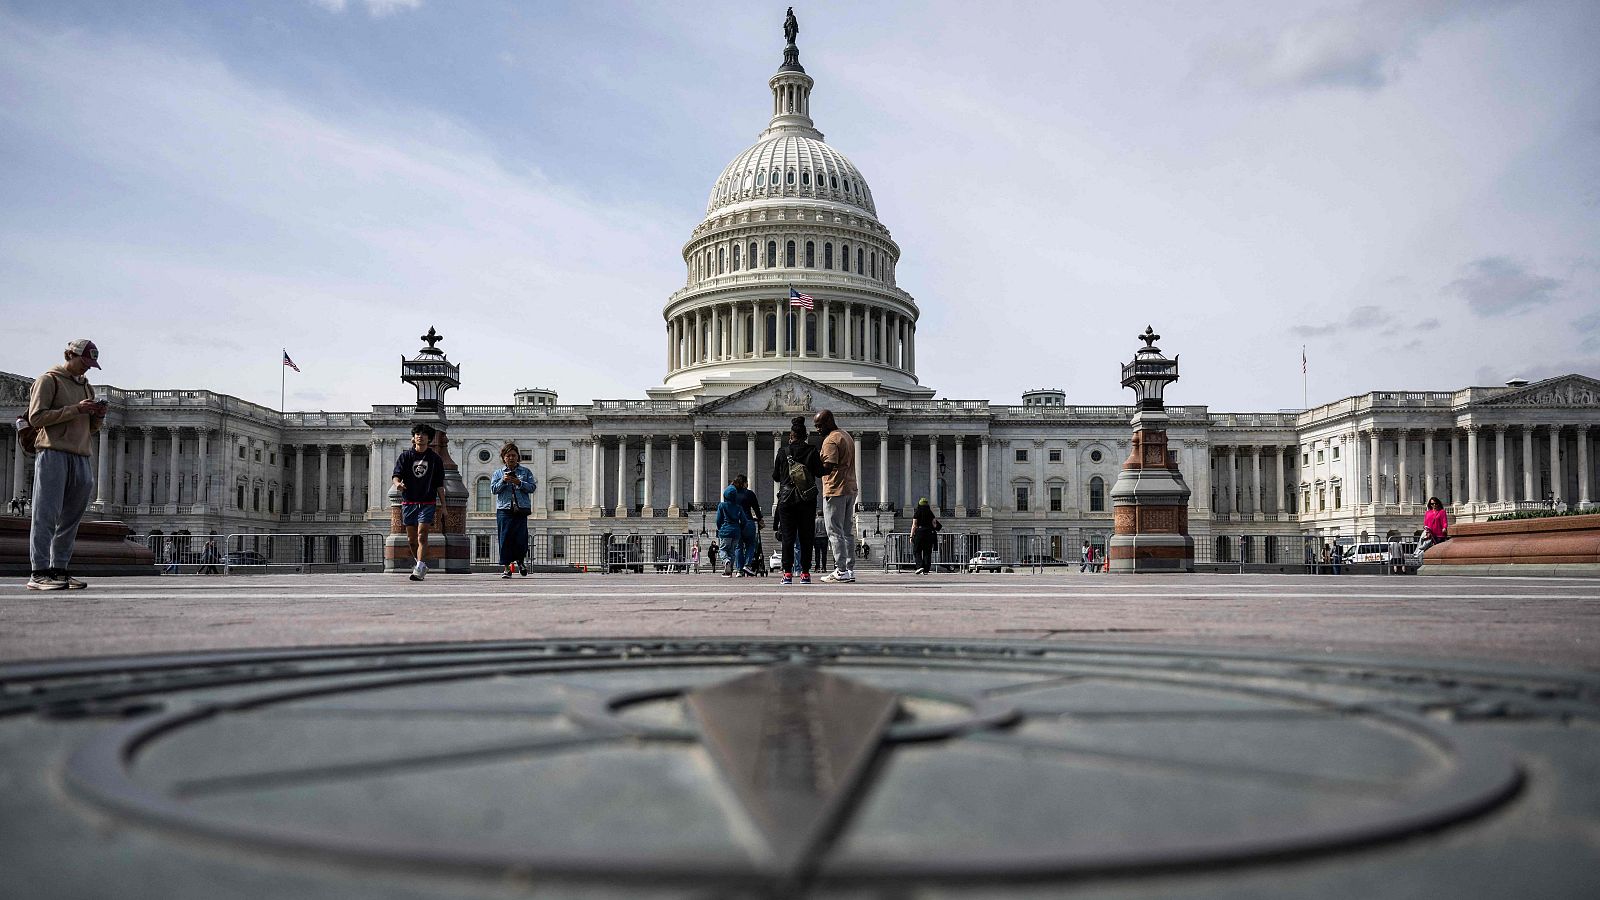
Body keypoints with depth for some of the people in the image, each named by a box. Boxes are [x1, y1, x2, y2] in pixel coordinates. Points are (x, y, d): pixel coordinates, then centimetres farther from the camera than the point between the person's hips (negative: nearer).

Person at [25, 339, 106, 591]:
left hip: (82, 458, 7)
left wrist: (98, 416, 5)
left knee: (70, 519, 5)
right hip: (54, 454, -7)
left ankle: (59, 569, 8)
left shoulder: (86, 386, 24)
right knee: (46, 515, -9)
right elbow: (36, 417, -8)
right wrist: (75, 409, -14)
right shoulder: (49, 380, 3)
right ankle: (39, 573, -11)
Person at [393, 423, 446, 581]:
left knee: (422, 535, -15)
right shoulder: (405, 456, 7)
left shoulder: (436, 459, 6)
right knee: (411, 538, 9)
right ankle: (421, 563, 30)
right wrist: (398, 483, -27)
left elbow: (439, 485, 8)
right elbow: (396, 475, -3)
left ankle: (419, 570, -20)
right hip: (408, 502, 2)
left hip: (428, 503, -2)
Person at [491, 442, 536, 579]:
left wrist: (519, 483, -10)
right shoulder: (498, 473, 15)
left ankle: (520, 560, 23)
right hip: (504, 510, 0)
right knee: (505, 539, -3)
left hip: (521, 510, 0)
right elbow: (494, 488, 5)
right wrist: (503, 481, -11)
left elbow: (533, 487, 3)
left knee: (521, 538, -5)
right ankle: (507, 567, 2)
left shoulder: (525, 471, 13)